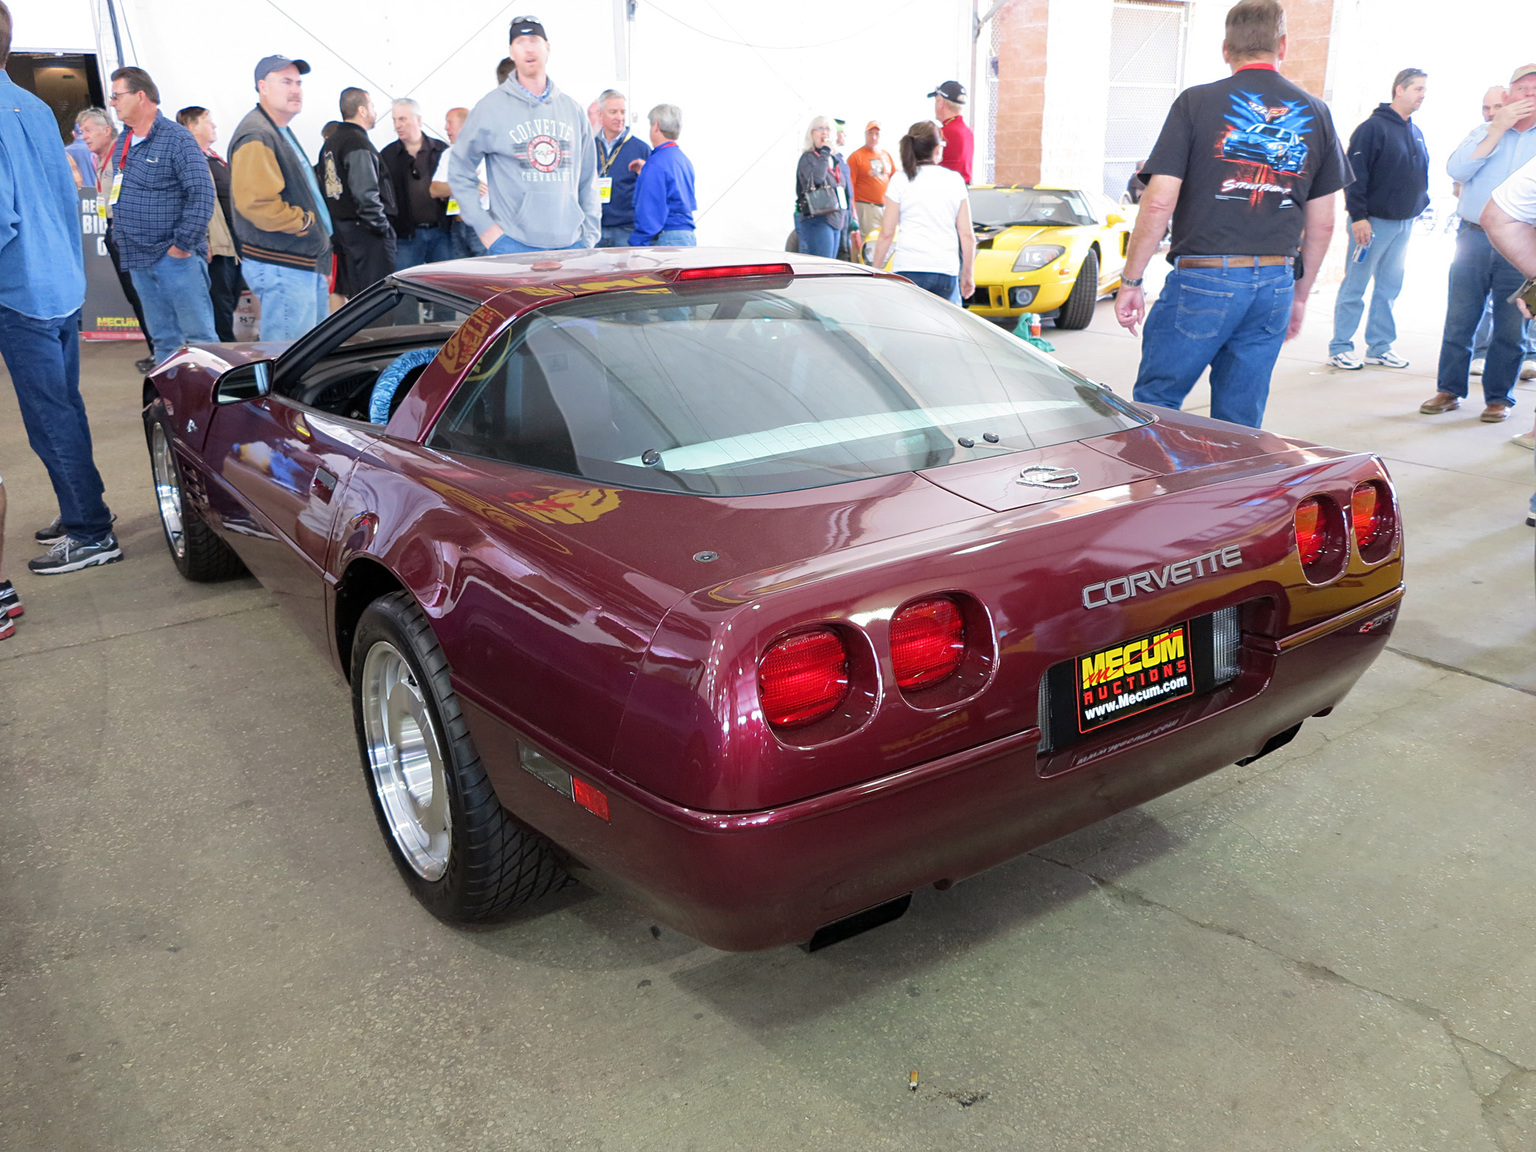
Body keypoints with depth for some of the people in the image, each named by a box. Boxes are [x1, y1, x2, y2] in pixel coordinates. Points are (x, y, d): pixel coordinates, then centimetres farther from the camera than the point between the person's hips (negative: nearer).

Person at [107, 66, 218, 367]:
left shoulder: (176, 139, -9)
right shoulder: (124, 144, 16)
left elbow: (203, 195, -17)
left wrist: (182, 245, -16)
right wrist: (120, 232, 15)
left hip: (175, 258, -8)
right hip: (140, 261, 8)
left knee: (198, 336, -6)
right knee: (164, 340, 10)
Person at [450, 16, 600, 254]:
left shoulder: (572, 109, 13)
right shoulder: (490, 107, 2)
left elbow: (587, 178, 17)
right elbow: (459, 172, 4)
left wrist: (590, 233, 9)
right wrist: (484, 226, -4)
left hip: (570, 243, 4)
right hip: (514, 244, -3)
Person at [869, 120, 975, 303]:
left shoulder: (900, 180, 2)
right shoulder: (955, 179, 7)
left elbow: (886, 234, 1)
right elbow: (967, 235, 7)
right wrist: (968, 274, 17)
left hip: (909, 270, -2)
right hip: (947, 270, 2)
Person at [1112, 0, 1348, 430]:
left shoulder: (1196, 102, -2)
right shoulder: (1315, 115, 11)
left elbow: (1159, 203, -9)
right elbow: (1322, 224, 13)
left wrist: (1130, 282, -1)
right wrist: (1300, 295, 23)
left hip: (1203, 281, -4)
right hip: (1275, 284, 5)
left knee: (1154, 403, 5)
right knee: (1240, 423, 10)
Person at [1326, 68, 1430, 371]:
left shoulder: (1416, 132, 14)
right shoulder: (1374, 127, -10)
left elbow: (1421, 175, 22)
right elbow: (1355, 174, -15)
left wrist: (1419, 207, 14)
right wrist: (1358, 216, -20)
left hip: (1404, 223, 8)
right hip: (1374, 221, -8)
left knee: (1389, 288, 10)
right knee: (1354, 287, -3)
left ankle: (1379, 347, 16)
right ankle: (1340, 347, 4)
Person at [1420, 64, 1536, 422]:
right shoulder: (1484, 132, 14)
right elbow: (1457, 170, -6)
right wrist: (1498, 128, -8)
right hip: (1474, 237, 1)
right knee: (1458, 321, 3)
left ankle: (1499, 397, 12)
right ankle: (1450, 390, 13)